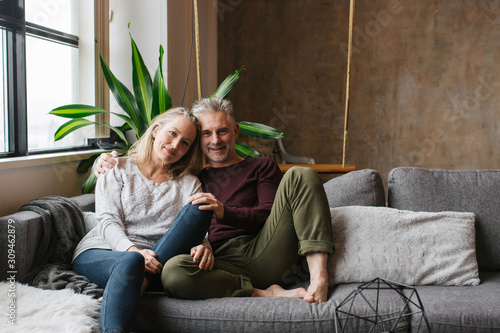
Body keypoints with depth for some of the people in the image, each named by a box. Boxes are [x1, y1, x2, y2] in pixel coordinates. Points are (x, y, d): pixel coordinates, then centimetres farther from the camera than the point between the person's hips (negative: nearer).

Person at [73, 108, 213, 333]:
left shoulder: (189, 184, 19)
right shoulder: (118, 169, 14)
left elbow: (198, 225, 6)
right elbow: (108, 221, 1)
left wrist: (202, 246, -20)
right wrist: (132, 250, -19)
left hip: (156, 258, 2)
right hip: (101, 252, -1)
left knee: (199, 207, -22)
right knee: (131, 262, -38)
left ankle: (143, 281, -30)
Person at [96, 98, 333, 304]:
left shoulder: (261, 167, 21)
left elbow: (268, 216, 4)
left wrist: (223, 212, -14)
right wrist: (111, 169, 15)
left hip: (262, 253, 0)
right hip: (223, 263, 1)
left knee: (300, 175, -16)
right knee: (173, 270, -34)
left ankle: (318, 277, -27)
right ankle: (264, 294, -22)